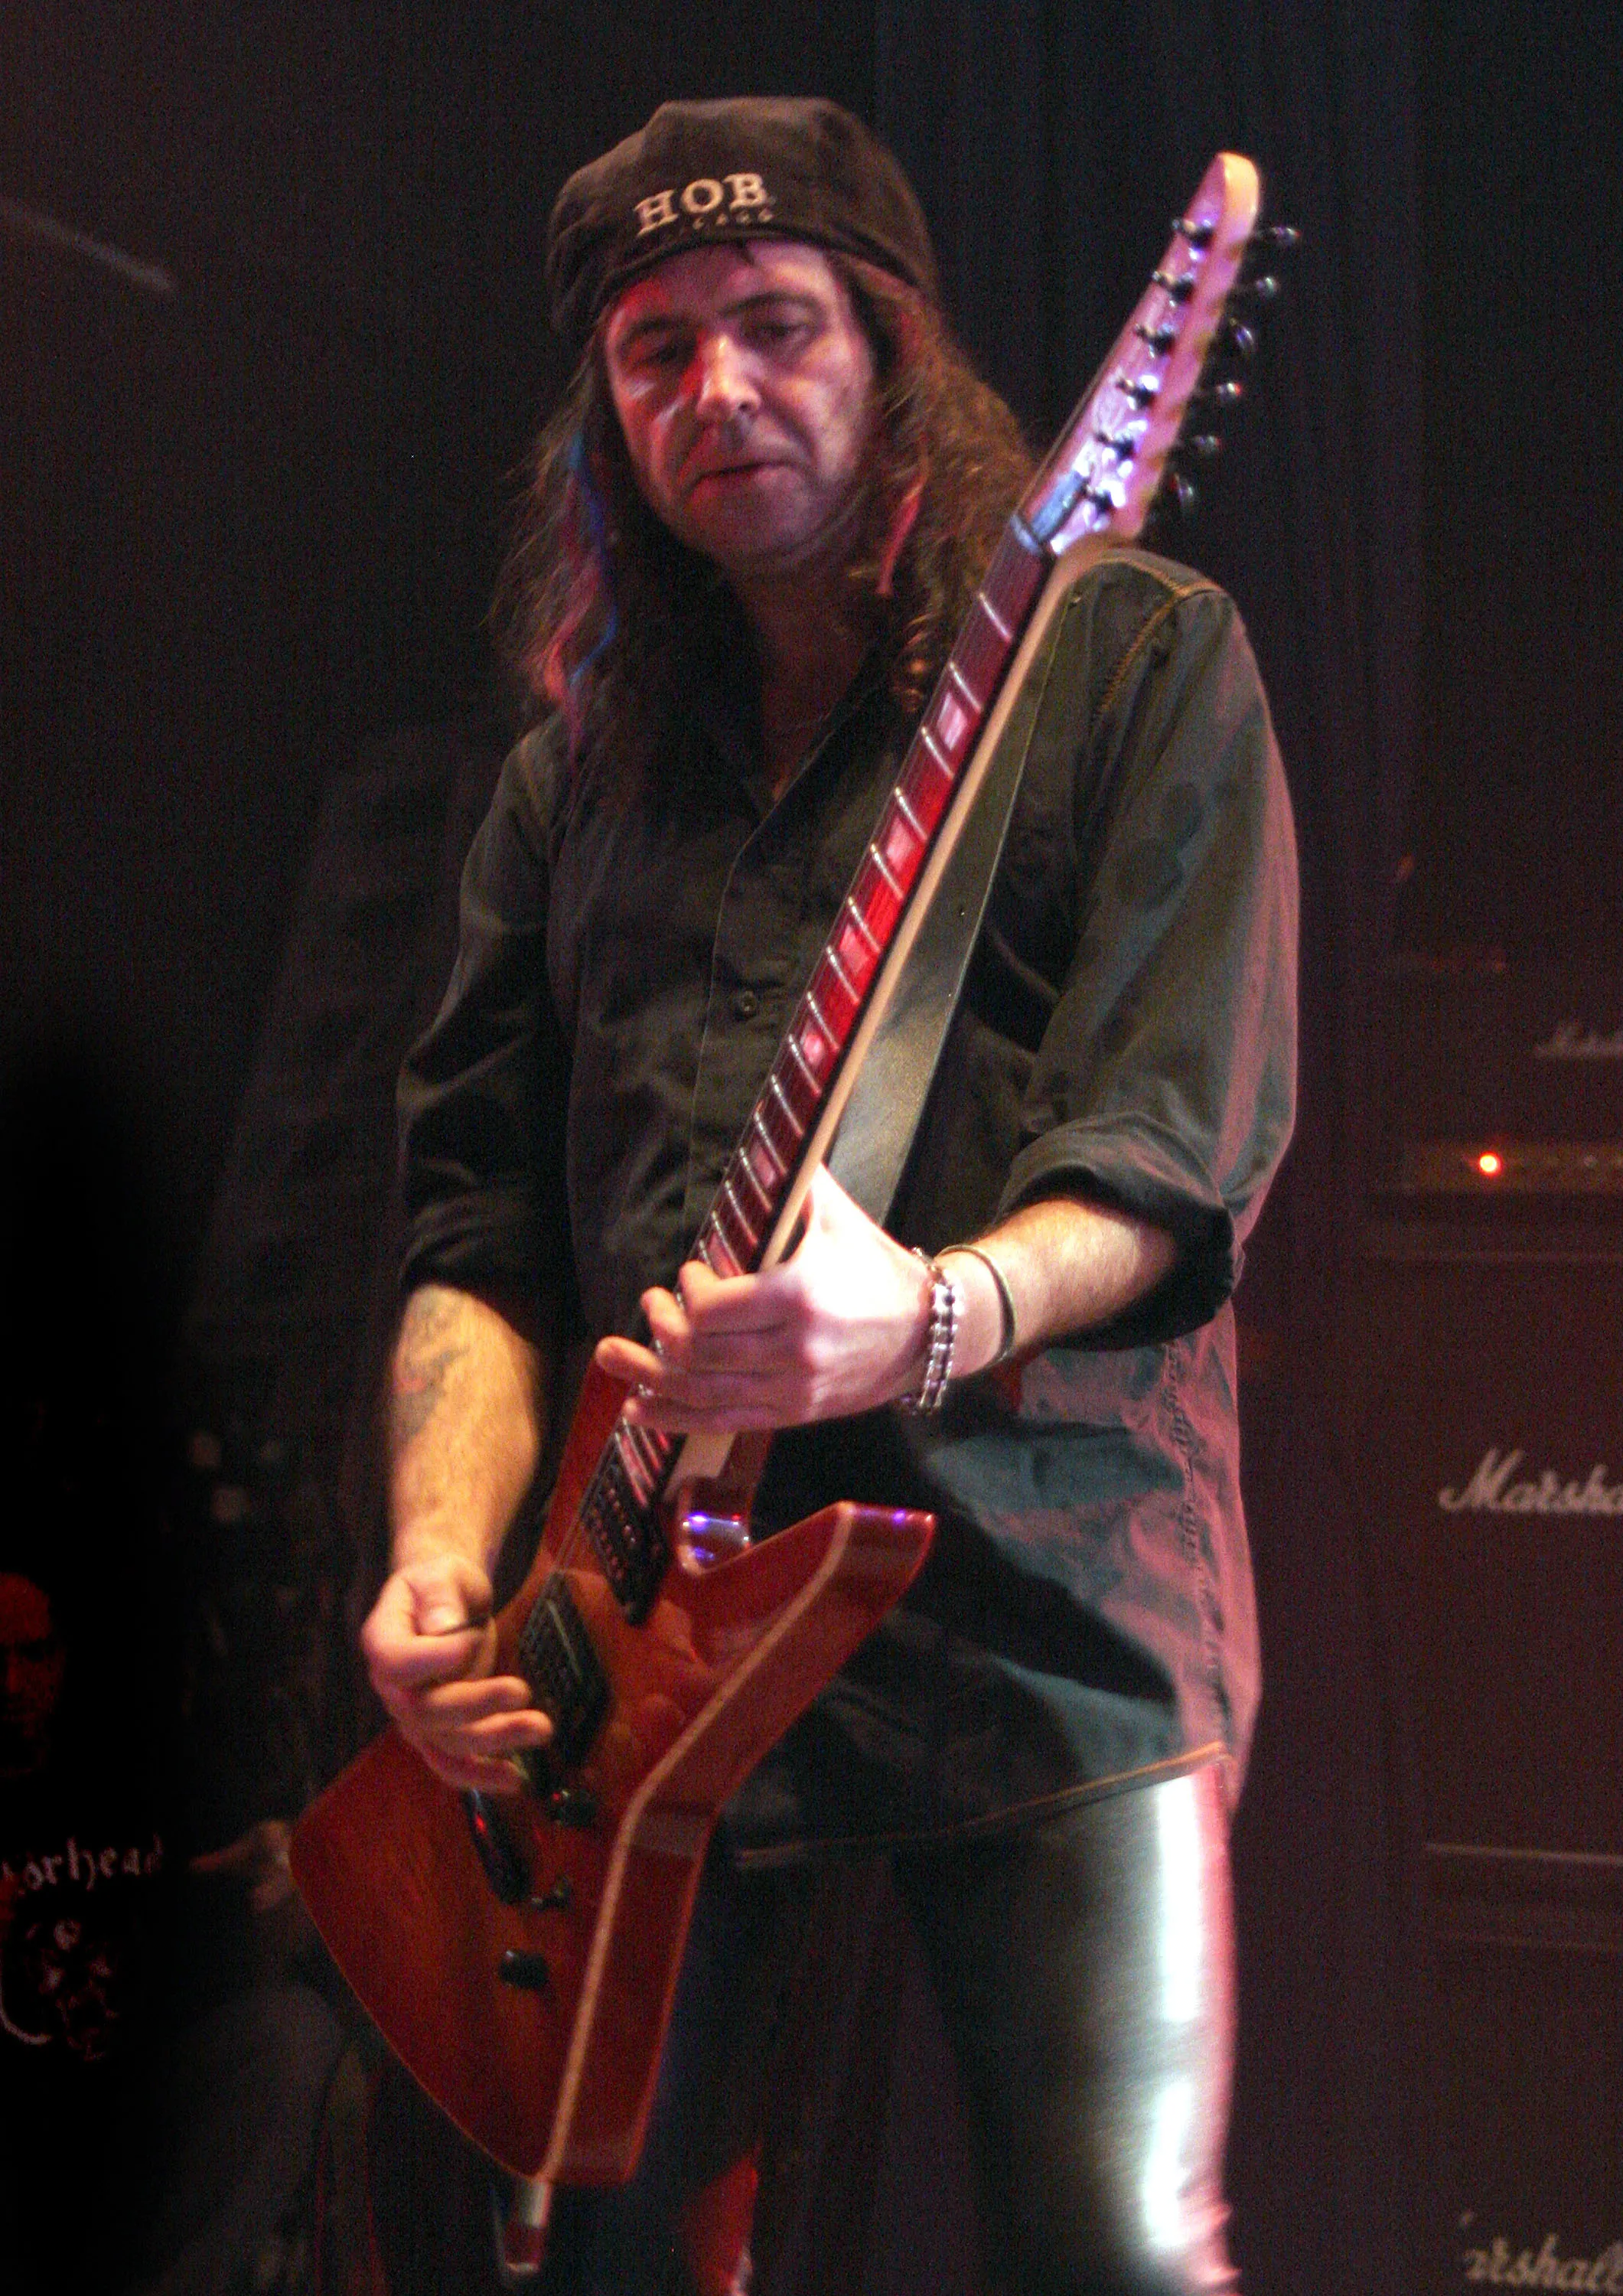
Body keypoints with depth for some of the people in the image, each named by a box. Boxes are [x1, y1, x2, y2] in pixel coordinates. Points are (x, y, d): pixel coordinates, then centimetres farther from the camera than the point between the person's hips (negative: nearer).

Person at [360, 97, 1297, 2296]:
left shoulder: (1133, 658, 3)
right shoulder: (577, 767, 17)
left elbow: (1185, 1143, -9)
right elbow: (479, 1223, 13)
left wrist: (931, 1321, -29)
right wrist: (445, 1554, -4)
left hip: (1047, 1599, -4)